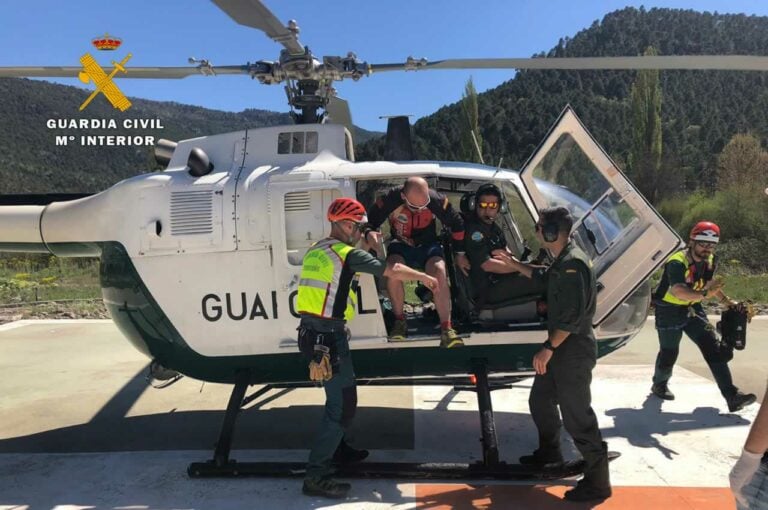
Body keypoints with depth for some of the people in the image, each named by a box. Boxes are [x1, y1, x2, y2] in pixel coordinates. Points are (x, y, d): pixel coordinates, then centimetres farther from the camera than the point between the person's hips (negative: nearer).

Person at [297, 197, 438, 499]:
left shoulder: (315, 251, 12)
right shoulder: (349, 254, -12)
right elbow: (393, 271, -10)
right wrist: (424, 277, 6)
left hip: (311, 331, 9)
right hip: (329, 335, -9)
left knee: (339, 395, 24)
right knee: (343, 404, -3)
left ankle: (337, 449, 40)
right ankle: (316, 476, 0)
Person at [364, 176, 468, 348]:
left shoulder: (436, 200, -20)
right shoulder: (390, 200, -22)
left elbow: (457, 223, -4)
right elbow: (369, 221, -9)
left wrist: (460, 253, 2)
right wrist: (369, 233, -34)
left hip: (428, 245, 0)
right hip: (401, 245, 0)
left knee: (439, 272, -32)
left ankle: (446, 327, -25)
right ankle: (399, 321, -13)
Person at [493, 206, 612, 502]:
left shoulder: (573, 262, -21)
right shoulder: (562, 261, 11)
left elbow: (573, 316, -27)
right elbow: (542, 276, 34)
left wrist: (548, 348, -23)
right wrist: (512, 264, 30)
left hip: (574, 350, -10)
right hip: (561, 347, 11)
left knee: (576, 414, -4)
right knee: (540, 400, 22)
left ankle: (597, 482, 8)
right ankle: (549, 452, 41)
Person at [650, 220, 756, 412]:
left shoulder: (709, 260, -3)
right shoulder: (677, 262, -28)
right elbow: (679, 292, -44)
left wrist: (727, 301, 12)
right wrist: (704, 294, -57)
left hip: (692, 308, 6)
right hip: (669, 310, -6)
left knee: (714, 348, -5)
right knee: (669, 353, 3)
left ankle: (732, 396, -4)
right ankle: (659, 385, 31)